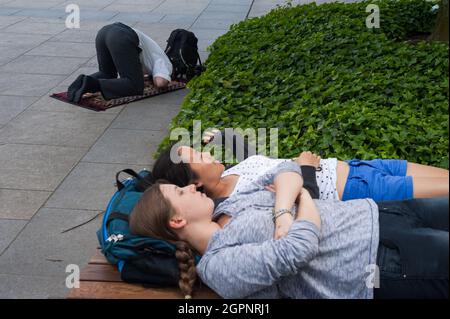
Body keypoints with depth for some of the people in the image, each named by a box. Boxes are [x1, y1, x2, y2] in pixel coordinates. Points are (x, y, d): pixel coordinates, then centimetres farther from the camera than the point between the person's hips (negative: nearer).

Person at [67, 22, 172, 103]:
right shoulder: (166, 64, 18)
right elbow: (160, 83, -3)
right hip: (121, 40, -8)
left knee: (107, 75, 29)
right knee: (135, 87, -4)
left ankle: (84, 81, -3)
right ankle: (92, 84, -22)